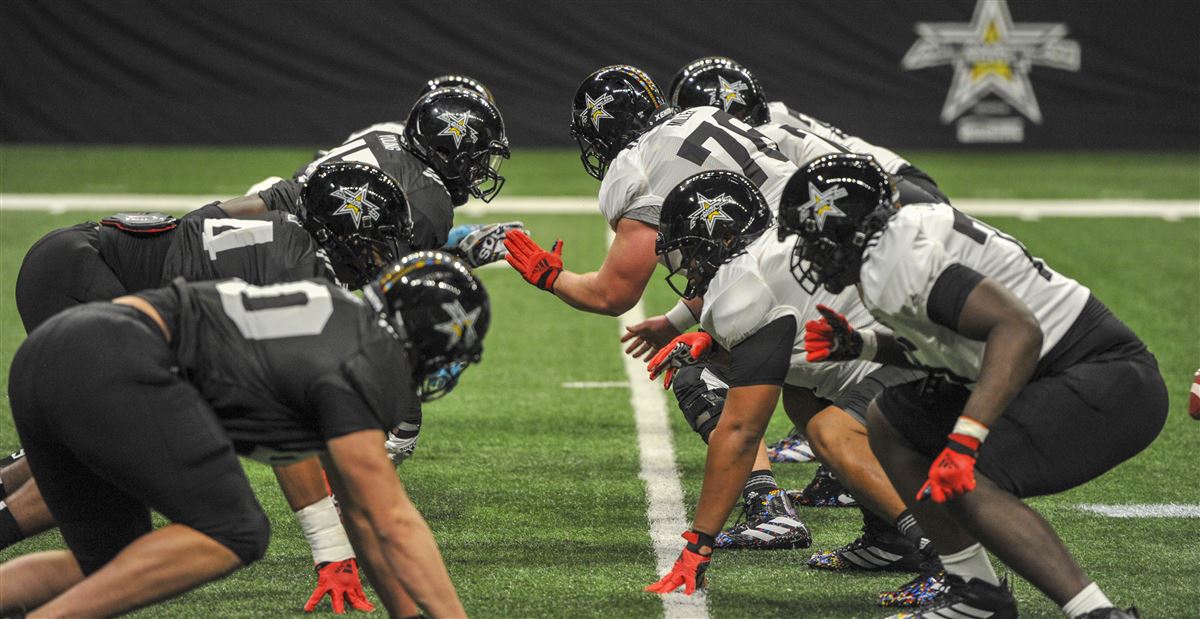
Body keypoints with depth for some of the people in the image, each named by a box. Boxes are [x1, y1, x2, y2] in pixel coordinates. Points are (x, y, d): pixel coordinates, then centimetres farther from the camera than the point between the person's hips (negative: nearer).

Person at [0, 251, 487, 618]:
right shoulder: (360, 369, -4)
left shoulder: (346, 318, 25)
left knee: (110, 565, 18)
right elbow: (394, 523, -5)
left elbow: (360, 507, 31)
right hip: (112, 368, -10)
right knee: (233, 535, -8)